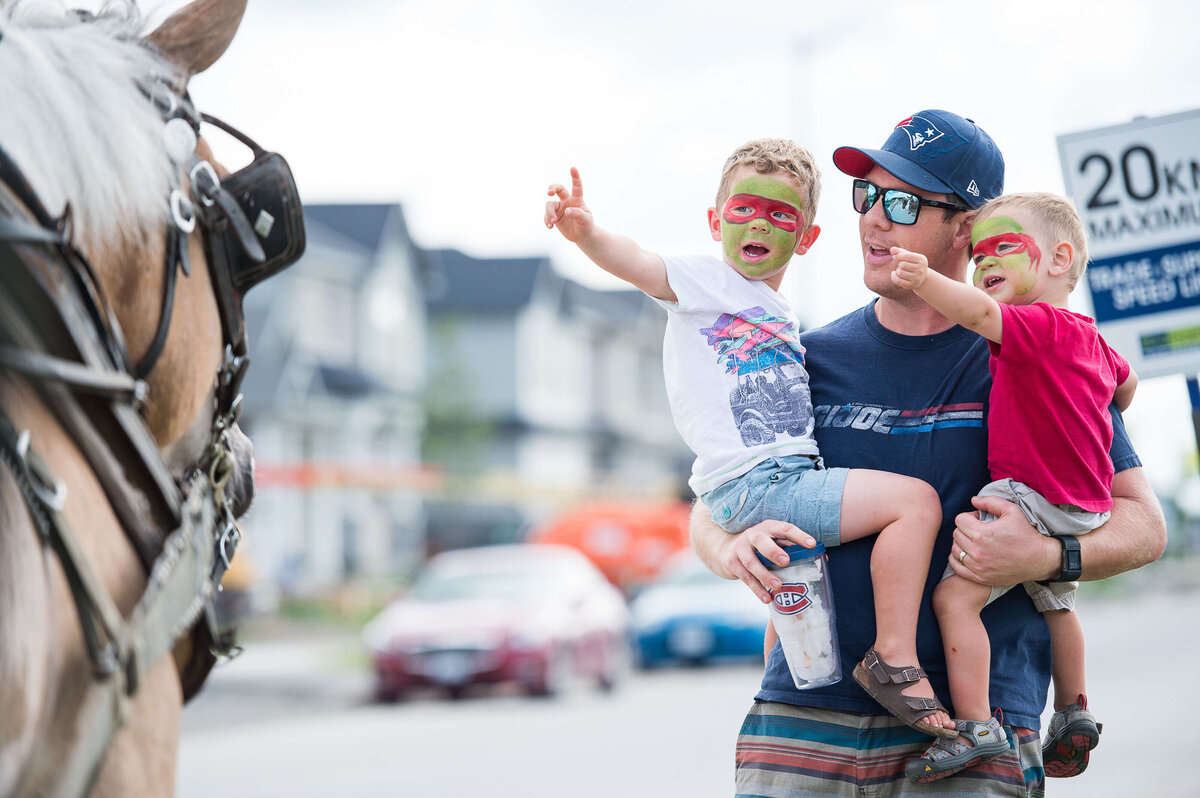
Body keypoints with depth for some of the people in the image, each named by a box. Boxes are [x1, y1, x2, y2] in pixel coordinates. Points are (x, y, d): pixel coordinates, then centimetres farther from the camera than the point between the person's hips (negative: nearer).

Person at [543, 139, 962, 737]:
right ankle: (895, 657, -16)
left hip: (788, 476, 9)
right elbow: (638, 264, -19)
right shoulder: (708, 279, -1)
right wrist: (586, 232, -38)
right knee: (915, 500, -18)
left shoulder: (780, 314, 23)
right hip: (751, 482, -9)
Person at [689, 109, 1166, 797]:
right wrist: (733, 547, -9)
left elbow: (1144, 524, 4)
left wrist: (1047, 557, -16)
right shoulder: (813, 361, 12)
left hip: (973, 718, -2)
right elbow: (710, 509, 15)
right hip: (807, 712, 2)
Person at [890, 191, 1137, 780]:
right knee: (1052, 601, 33)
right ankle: (1073, 713, 47)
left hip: (1032, 498, -11)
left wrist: (926, 281, -54)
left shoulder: (1038, 325, -18)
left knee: (954, 594, -19)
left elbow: (980, 312, -39)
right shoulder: (1089, 340, 14)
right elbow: (1125, 381, 34)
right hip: (1082, 505, 11)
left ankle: (974, 726, -24)